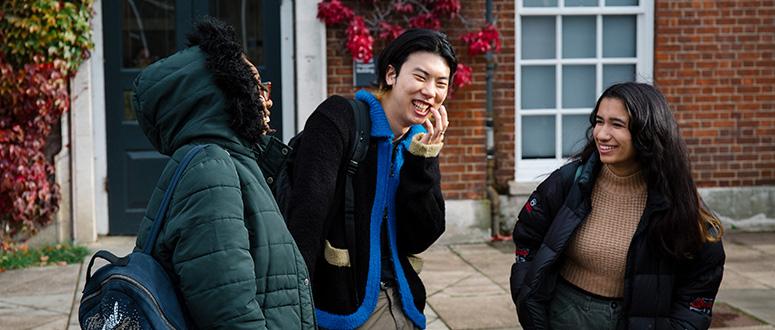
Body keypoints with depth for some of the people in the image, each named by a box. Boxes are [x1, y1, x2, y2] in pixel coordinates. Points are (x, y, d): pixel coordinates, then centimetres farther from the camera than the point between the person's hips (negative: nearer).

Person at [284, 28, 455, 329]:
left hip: (397, 303, 6)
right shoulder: (338, 120, -12)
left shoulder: (420, 143, 6)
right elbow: (306, 214, -22)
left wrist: (421, 159, -12)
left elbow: (419, 241, -2)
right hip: (339, 303, -6)